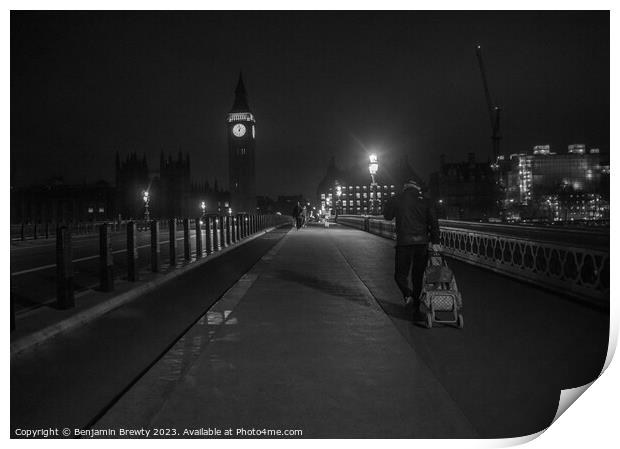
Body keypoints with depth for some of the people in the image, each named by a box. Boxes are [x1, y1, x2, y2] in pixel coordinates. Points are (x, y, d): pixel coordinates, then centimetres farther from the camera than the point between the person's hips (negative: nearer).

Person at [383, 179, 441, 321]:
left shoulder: (396, 199, 3)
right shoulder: (425, 201, 7)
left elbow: (387, 216, 17)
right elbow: (433, 222, 0)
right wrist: (435, 242, 1)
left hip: (404, 242, -2)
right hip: (422, 242, 2)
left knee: (400, 273, 9)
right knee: (418, 276, 12)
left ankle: (407, 293, -21)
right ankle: (416, 310, 15)